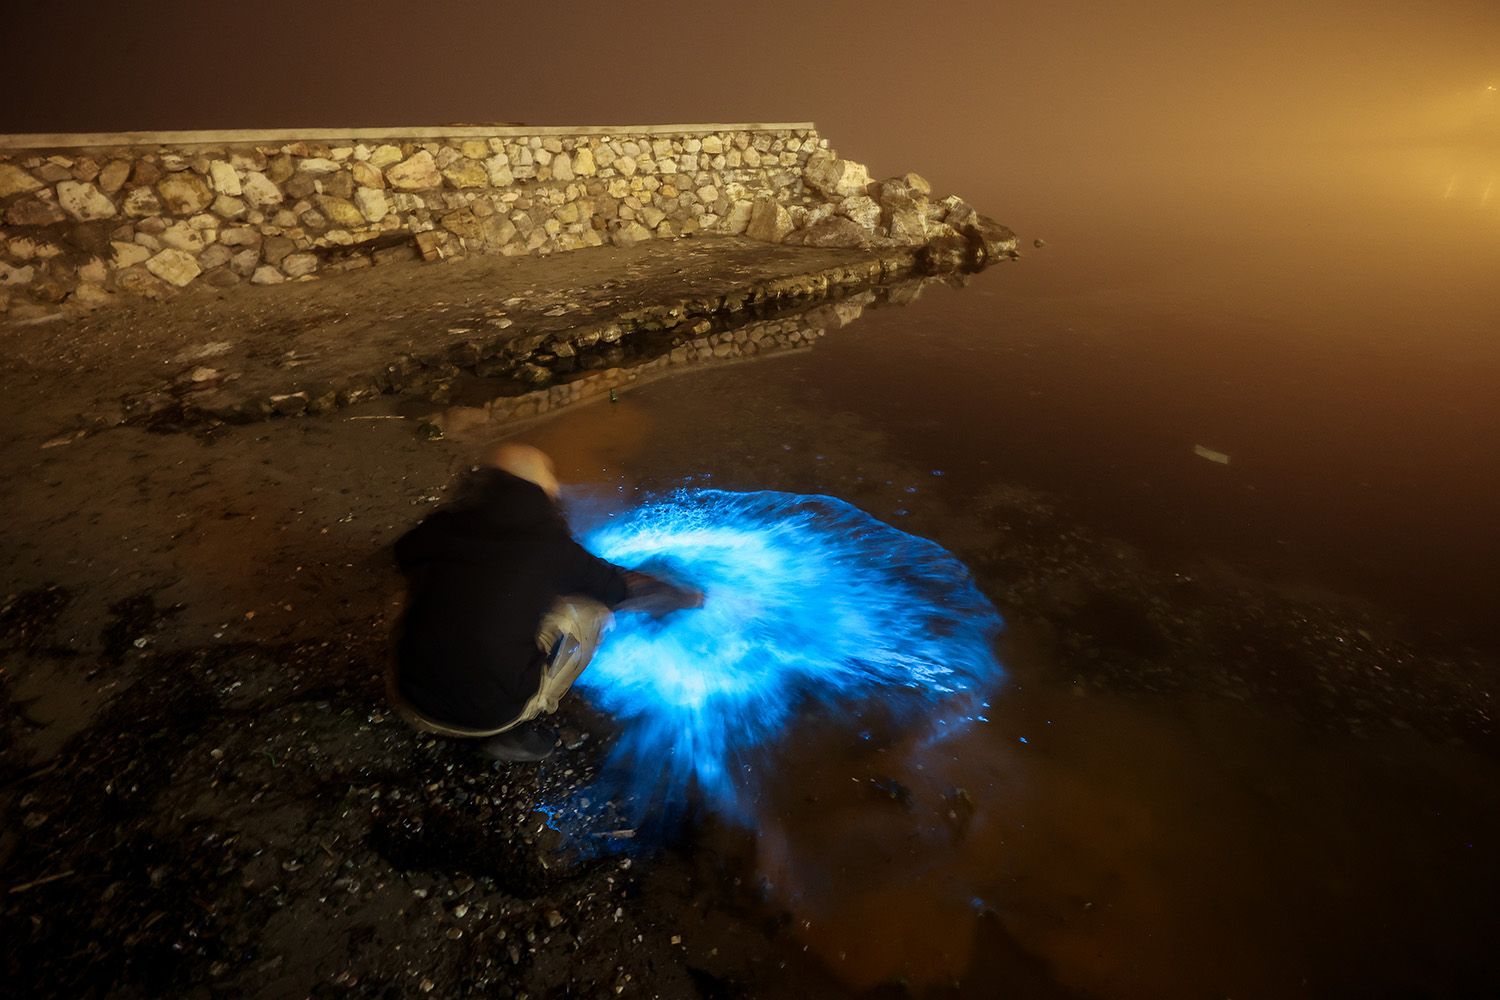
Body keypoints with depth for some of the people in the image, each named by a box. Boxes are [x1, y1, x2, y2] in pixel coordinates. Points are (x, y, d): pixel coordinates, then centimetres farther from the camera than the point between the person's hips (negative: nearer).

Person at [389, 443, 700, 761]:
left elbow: (405, 550, 22)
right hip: (492, 717, -4)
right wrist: (689, 597, 19)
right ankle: (516, 732, 6)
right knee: (592, 611, 6)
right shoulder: (549, 547, -11)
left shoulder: (436, 530, -2)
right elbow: (625, 586, 1)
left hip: (413, 707, 5)